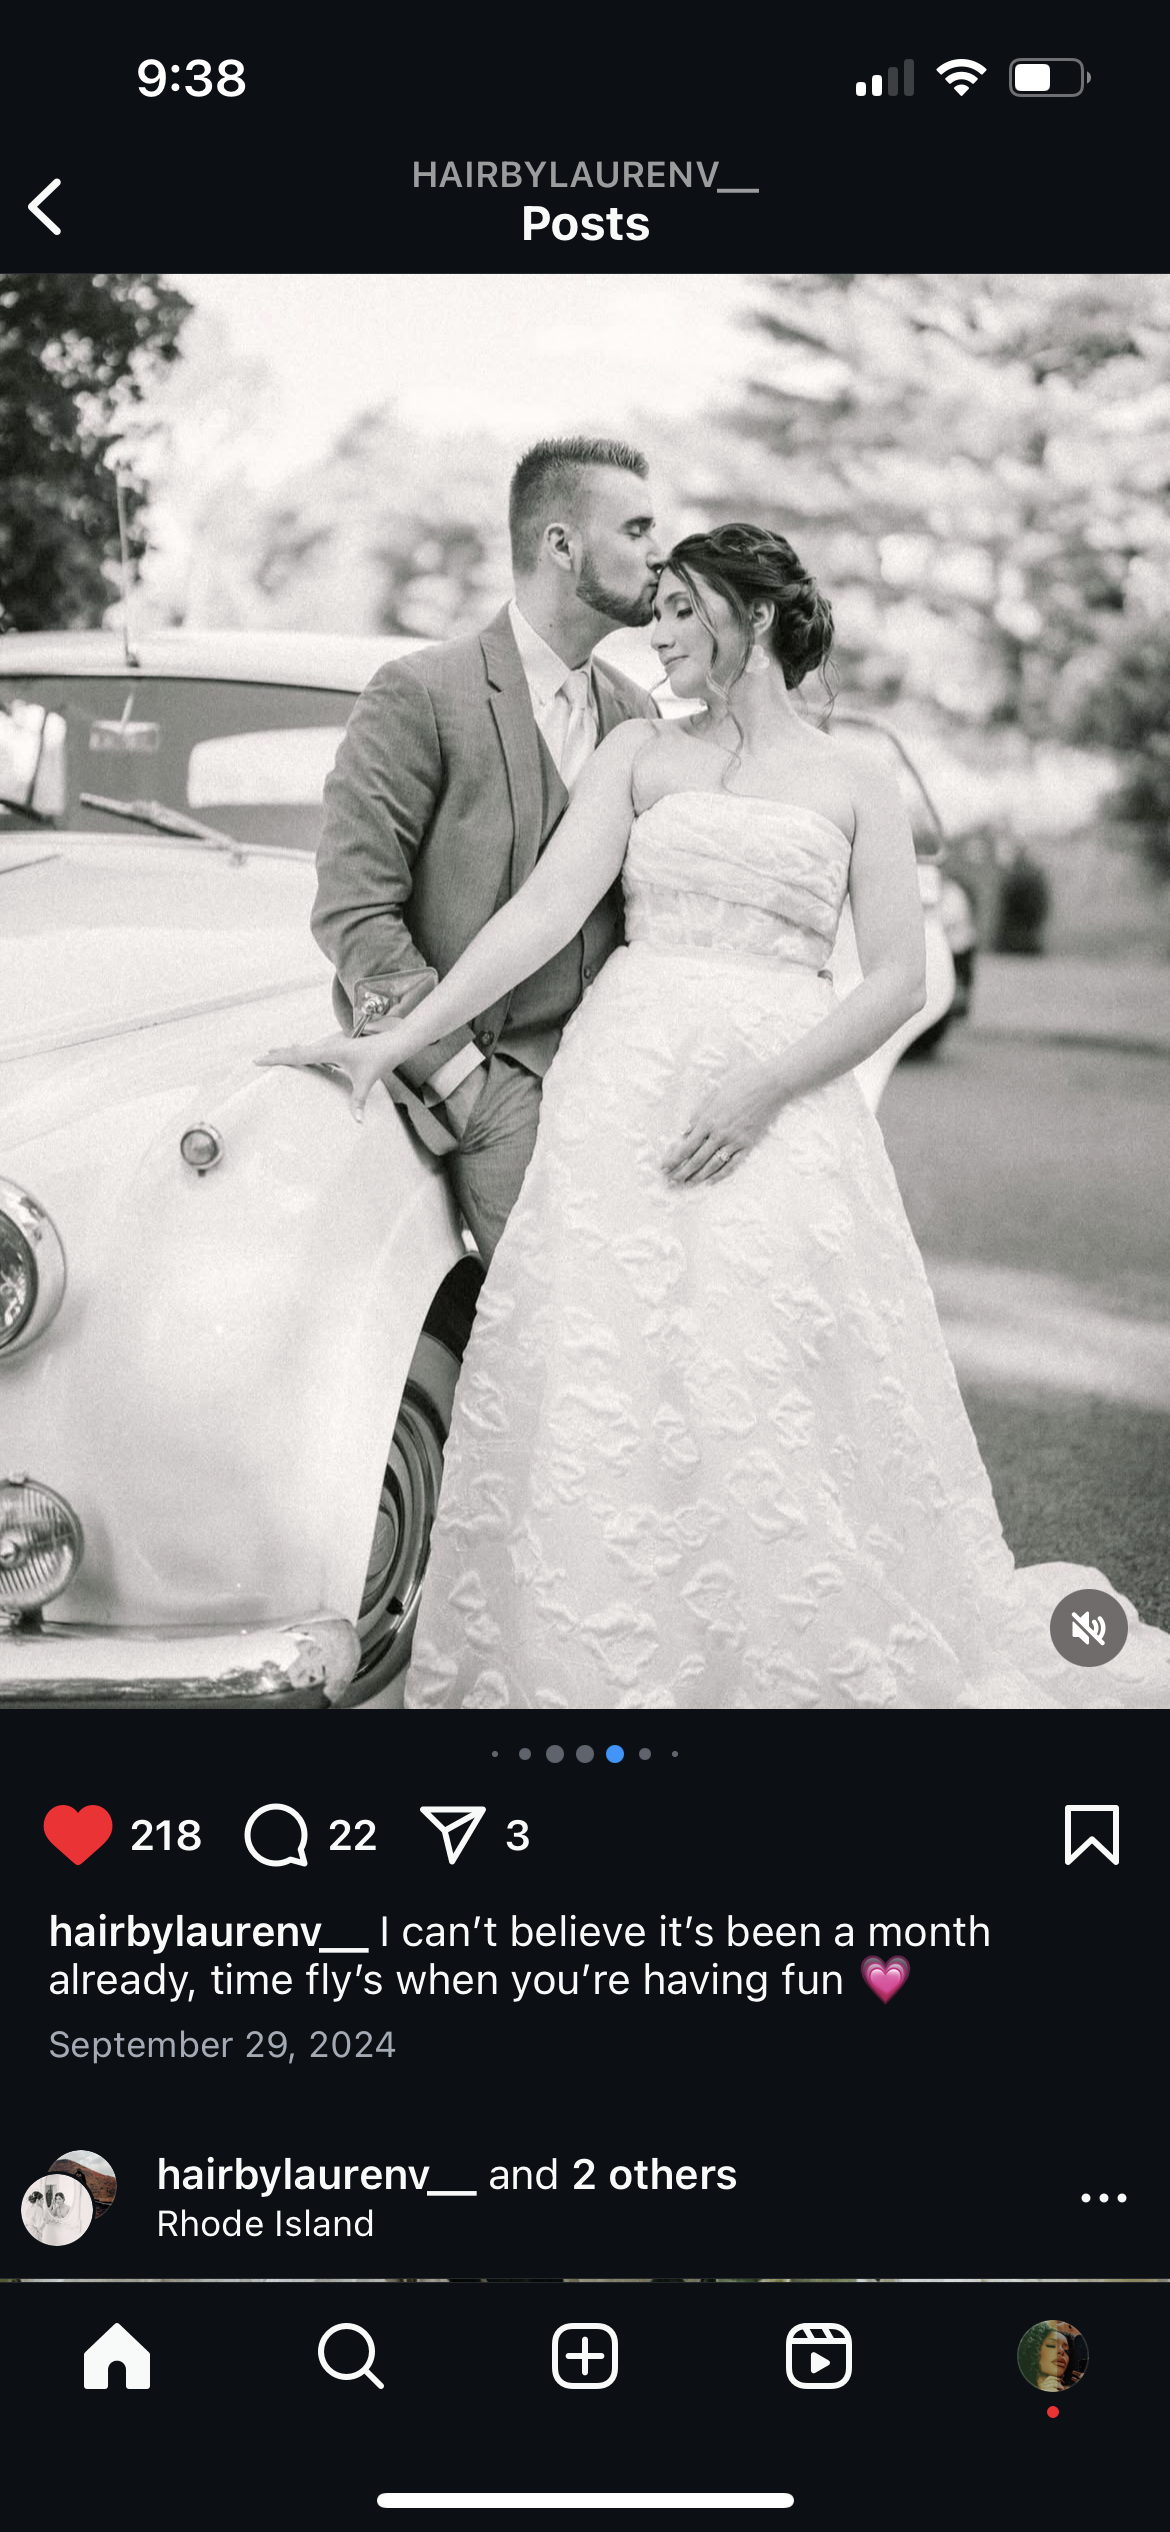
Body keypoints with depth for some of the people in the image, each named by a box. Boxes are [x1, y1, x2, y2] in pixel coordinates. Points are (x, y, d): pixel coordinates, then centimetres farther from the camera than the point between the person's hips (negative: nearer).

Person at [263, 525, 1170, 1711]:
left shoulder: (855, 786, 8)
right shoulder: (639, 753, 11)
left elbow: (897, 980, 2)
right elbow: (547, 909, 1)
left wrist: (765, 1085, -13)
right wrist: (396, 1039, -9)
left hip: (779, 1104, -1)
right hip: (625, 1088, 2)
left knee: (769, 1395, -5)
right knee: (599, 1382, -3)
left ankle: (797, 1659, 13)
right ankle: (596, 1663, 8)